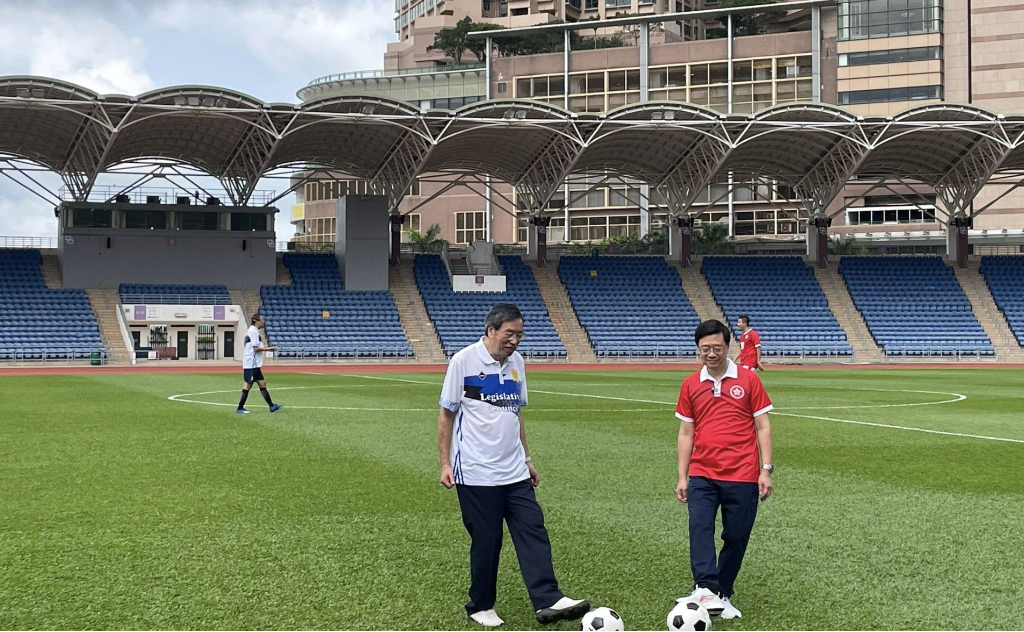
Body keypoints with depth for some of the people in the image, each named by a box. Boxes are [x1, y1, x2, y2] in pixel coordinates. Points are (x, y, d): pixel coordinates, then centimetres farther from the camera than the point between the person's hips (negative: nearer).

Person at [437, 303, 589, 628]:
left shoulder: (516, 362, 9)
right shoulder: (464, 361, -8)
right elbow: (446, 414, -4)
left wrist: (527, 458, 18)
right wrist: (445, 463, -7)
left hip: (514, 472, 6)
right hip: (476, 473, -5)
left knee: (533, 531, -5)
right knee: (486, 539, 1)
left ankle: (548, 601, -9)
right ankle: (481, 607, 17)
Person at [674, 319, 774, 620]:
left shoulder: (748, 380, 1)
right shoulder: (690, 385, 7)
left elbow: (762, 426, 3)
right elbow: (686, 432, 12)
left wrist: (766, 470, -4)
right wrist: (682, 477, 8)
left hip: (742, 476, -1)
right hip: (702, 475, 1)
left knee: (736, 537, 4)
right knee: (700, 527, -18)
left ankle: (723, 595, 17)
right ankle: (705, 589, -28)